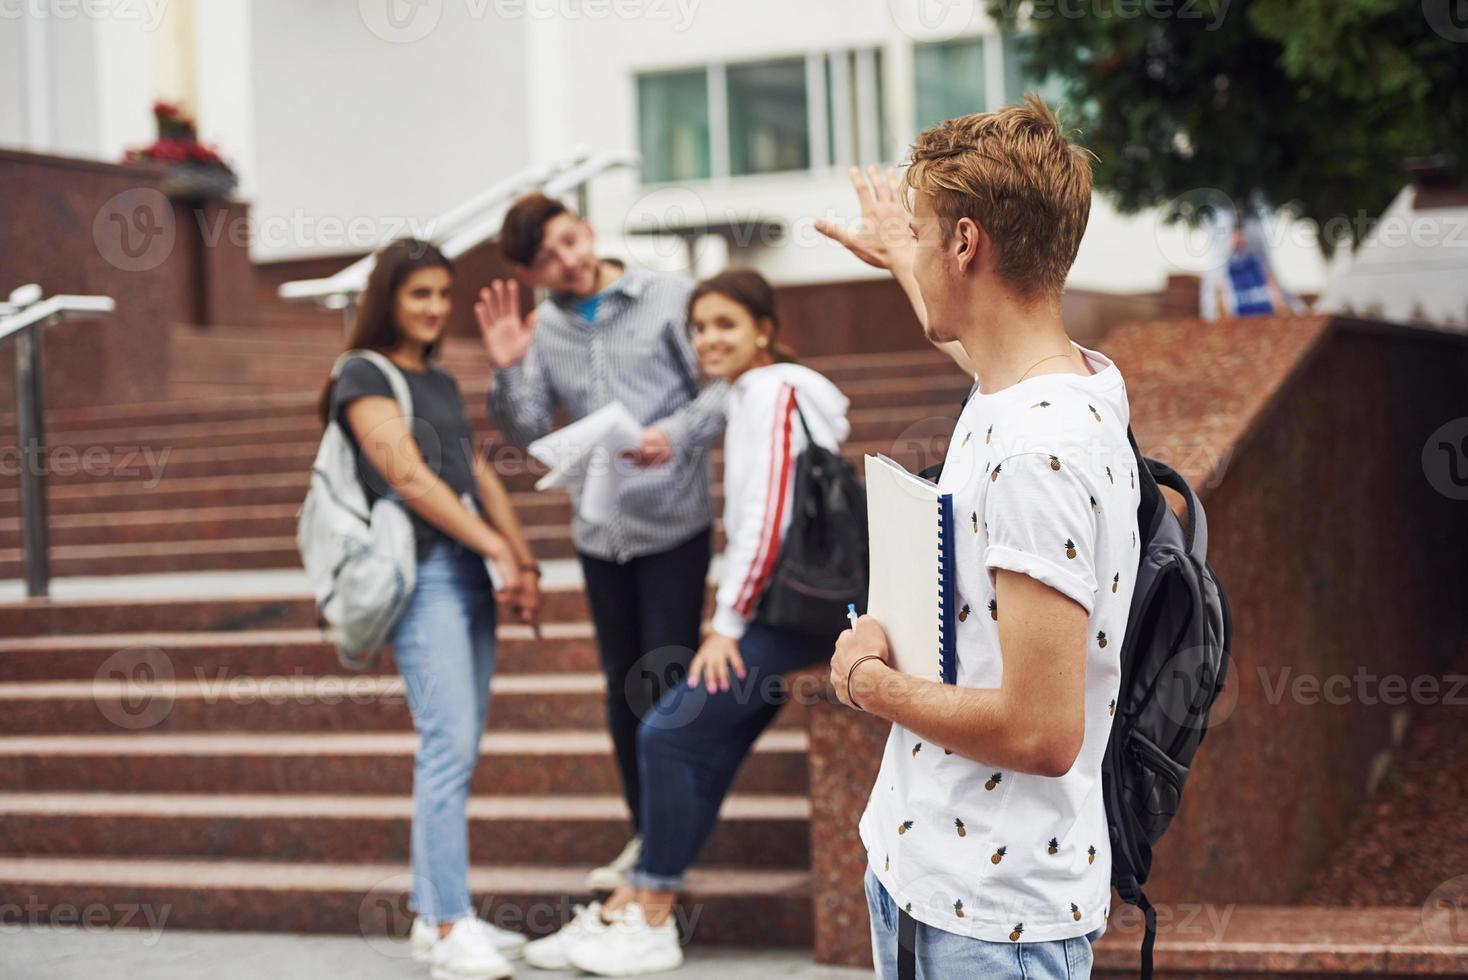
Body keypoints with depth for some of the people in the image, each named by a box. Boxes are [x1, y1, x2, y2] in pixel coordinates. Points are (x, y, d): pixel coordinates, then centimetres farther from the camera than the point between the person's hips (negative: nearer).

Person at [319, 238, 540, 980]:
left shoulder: (441, 383, 21)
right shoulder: (364, 377, -3)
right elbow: (408, 477, -12)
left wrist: (523, 561, 8)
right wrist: (501, 551, -13)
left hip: (469, 572, 8)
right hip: (421, 572, -8)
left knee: (454, 749, 8)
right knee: (449, 745, -15)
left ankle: (432, 913, 13)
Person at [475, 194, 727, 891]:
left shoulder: (669, 299, -6)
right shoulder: (543, 330, 5)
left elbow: (728, 384, -8)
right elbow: (528, 430, 2)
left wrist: (677, 432, -24)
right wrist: (507, 371, -15)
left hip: (673, 523, -5)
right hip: (599, 531, 5)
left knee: (668, 683, -5)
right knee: (623, 687, 14)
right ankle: (645, 833, 27)